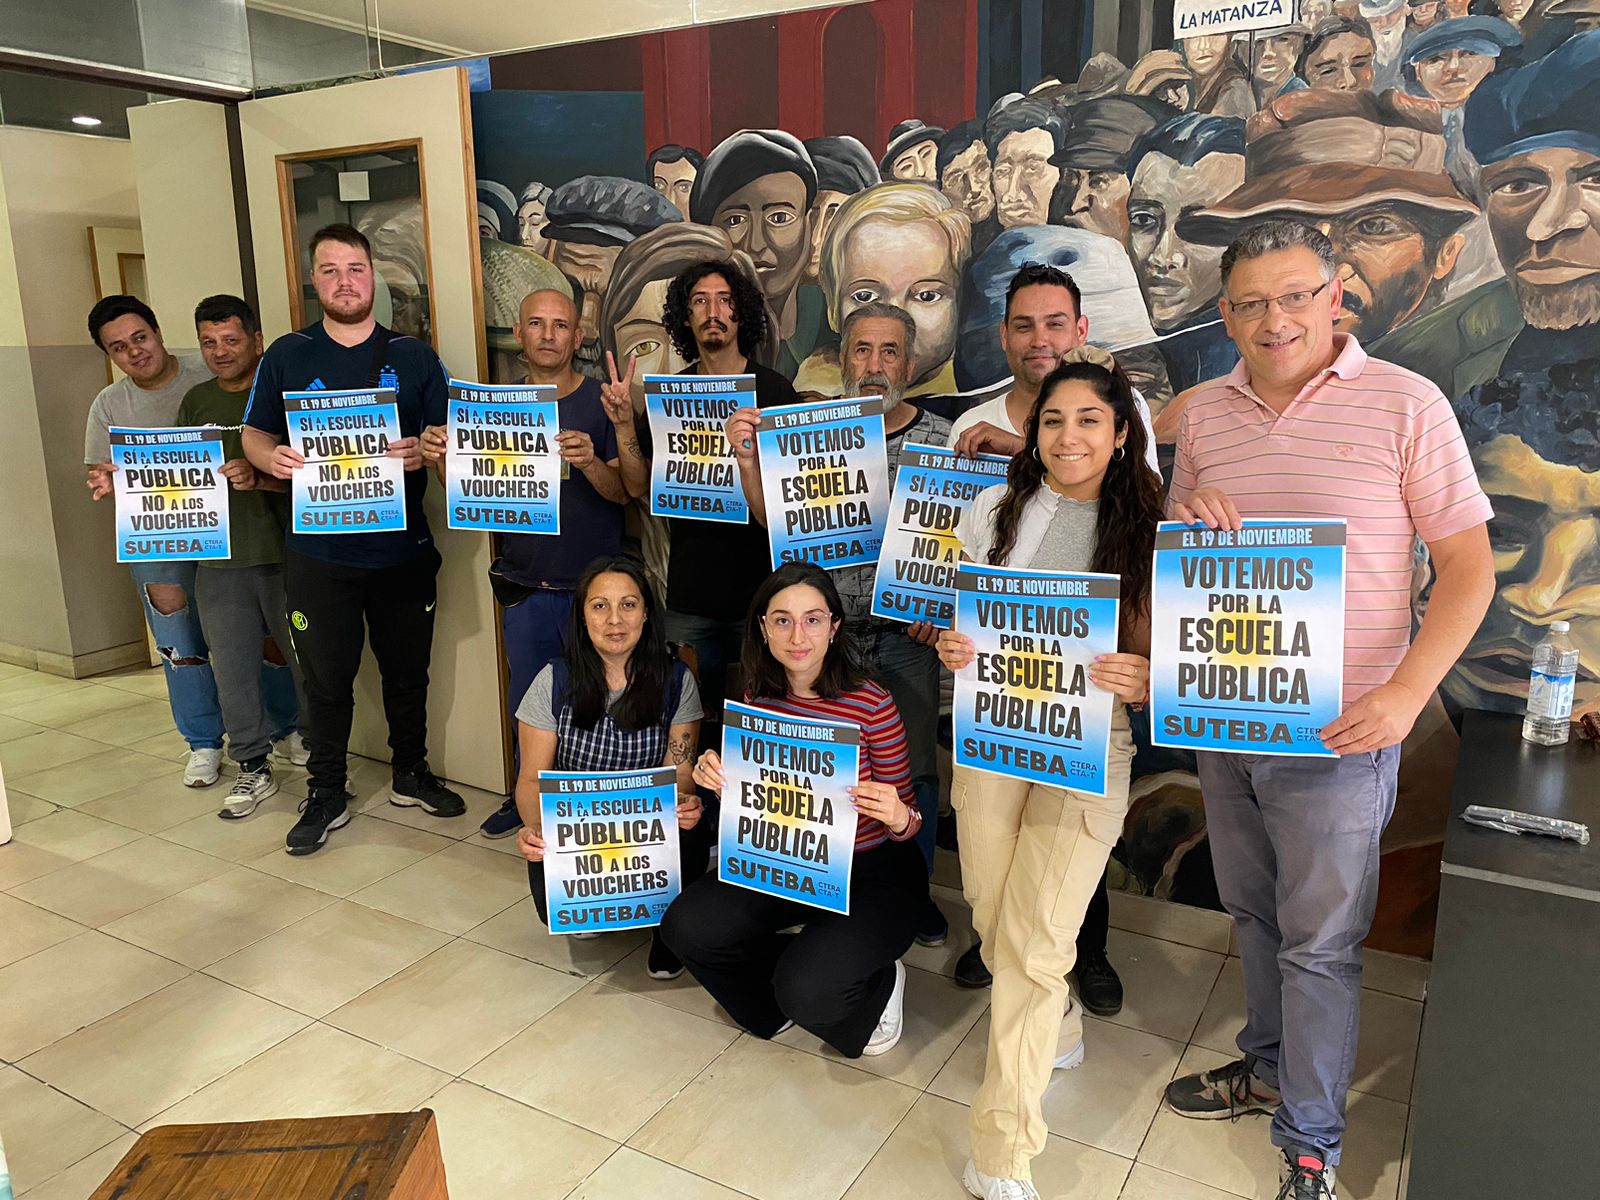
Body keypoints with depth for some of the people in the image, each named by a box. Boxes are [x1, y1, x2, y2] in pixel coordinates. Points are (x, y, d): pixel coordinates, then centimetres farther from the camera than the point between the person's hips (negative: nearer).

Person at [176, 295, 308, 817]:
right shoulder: (196, 401, 12)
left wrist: (260, 479, -27)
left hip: (284, 554, -4)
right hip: (218, 557, 4)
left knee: (307, 657, 6)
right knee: (232, 667, 7)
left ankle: (312, 741, 28)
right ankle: (253, 766, 21)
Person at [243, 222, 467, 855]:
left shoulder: (413, 357, 5)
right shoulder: (287, 356, 5)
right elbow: (255, 435, 7)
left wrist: (423, 452, -19)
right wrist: (271, 458, -16)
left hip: (402, 547, 1)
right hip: (319, 552, -1)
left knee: (408, 670, 13)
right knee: (326, 679, 7)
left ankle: (411, 774, 33)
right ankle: (326, 796, 23)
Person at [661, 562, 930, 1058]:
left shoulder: (870, 702, -20)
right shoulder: (758, 697, -5)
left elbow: (904, 818, -12)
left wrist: (899, 817, -36)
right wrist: (717, 781, -14)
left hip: (875, 872, -5)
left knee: (807, 992, -26)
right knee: (685, 927, -14)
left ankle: (878, 987, 11)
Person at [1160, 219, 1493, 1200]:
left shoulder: (1404, 405, -8)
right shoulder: (1203, 414, 5)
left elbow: (1468, 565, -8)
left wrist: (1405, 693, -19)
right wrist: (1185, 527, -9)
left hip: (1337, 729, -4)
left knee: (1319, 942, 6)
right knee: (1254, 914, 20)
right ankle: (1272, 1066, 42)